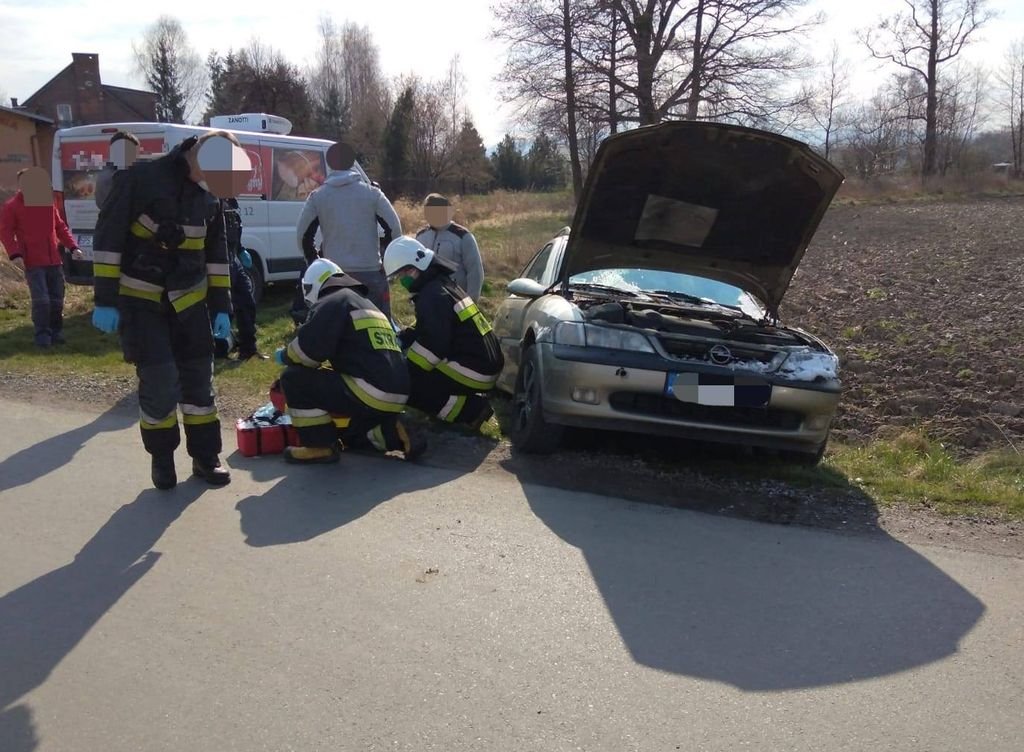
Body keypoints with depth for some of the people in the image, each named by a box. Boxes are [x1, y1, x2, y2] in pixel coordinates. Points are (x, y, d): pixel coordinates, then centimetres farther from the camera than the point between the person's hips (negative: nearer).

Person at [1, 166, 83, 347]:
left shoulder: (49, 202, 13)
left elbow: (60, 227, 19)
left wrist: (73, 247, 7)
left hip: (54, 261, 5)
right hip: (32, 262, -5)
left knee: (57, 299, 9)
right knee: (41, 300, -10)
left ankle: (56, 332, 21)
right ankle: (42, 334, 2)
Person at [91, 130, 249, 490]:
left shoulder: (208, 197, 2)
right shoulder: (141, 179, -16)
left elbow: (216, 253, 10)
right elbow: (108, 237, -15)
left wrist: (221, 307, 7)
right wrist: (105, 299, -16)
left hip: (189, 298, 5)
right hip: (140, 299, -5)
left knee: (198, 376, 5)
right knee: (159, 380, -7)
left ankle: (205, 457, 17)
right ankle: (162, 458, 13)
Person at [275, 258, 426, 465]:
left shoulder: (332, 302, 0)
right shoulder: (367, 305, 29)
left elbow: (310, 348, -12)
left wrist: (284, 357, 10)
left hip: (370, 393, -9)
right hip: (394, 397, 9)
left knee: (294, 378, -1)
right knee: (346, 430, 32)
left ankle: (319, 447, 0)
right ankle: (392, 434, 9)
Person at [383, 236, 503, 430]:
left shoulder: (432, 296, -15)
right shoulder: (442, 285, 17)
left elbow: (432, 345, -23)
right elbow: (428, 331, 24)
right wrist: (400, 338, 11)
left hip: (472, 370, -10)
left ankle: (470, 411, -11)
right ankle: (469, 402, 11)